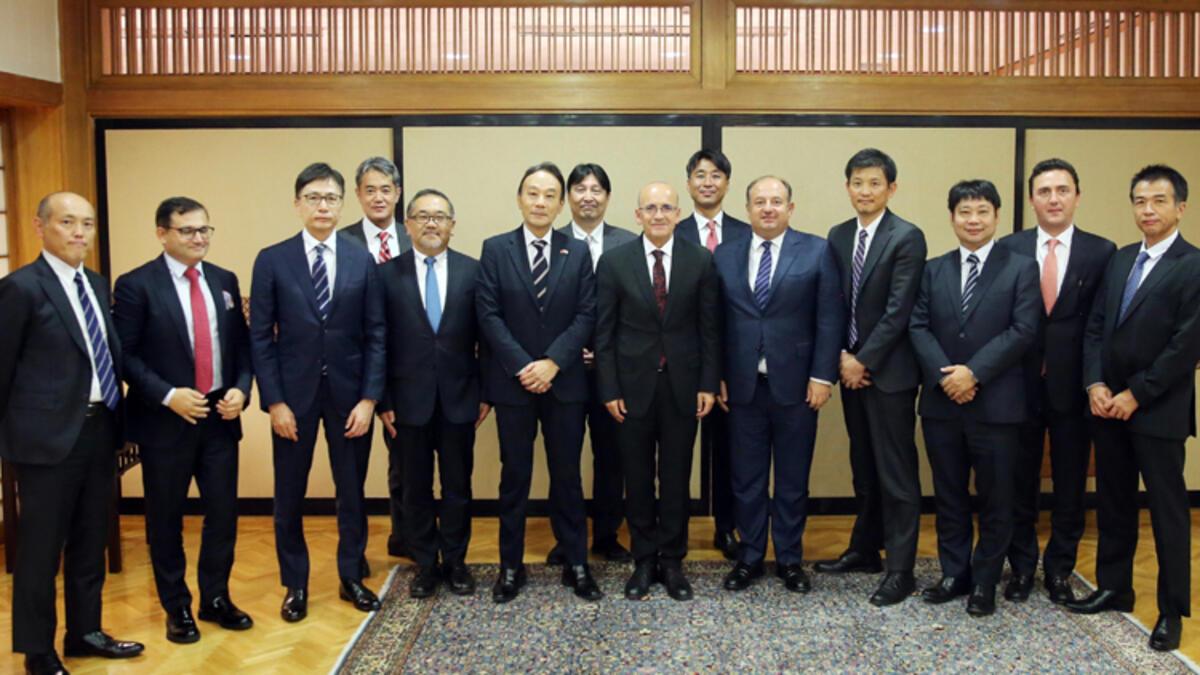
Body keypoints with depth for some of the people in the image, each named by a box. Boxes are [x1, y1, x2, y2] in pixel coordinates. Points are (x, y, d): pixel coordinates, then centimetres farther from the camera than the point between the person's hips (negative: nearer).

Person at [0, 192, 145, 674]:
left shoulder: (97, 285, 11)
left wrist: (116, 417, 8)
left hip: (99, 428, 7)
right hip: (49, 434, -7)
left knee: (91, 540, 17)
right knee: (41, 546, 7)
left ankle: (85, 632, 32)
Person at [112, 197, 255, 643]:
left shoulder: (224, 281, 9)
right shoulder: (136, 285, -7)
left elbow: (242, 343, 11)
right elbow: (124, 354, -9)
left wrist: (241, 388, -5)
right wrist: (168, 396, -17)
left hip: (221, 416, 4)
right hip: (166, 420, -4)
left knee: (223, 513, 9)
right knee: (166, 519, 9)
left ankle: (216, 598, 27)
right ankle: (177, 607, 26)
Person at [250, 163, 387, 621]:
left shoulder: (362, 261, 2)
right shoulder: (272, 260, -1)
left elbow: (376, 334, 0)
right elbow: (260, 336, -3)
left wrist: (369, 398, -7)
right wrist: (274, 401, -9)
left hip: (350, 393, 1)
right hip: (293, 393, -1)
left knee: (352, 490, 11)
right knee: (289, 494, 9)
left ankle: (351, 578, 28)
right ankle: (295, 585, 26)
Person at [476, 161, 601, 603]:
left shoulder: (578, 252, 4)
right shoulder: (495, 249, 1)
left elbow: (586, 315, -2)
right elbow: (488, 314, -5)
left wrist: (553, 362, -14)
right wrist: (522, 366, -14)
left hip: (565, 381, 1)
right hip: (512, 381, -1)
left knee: (567, 475, 8)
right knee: (515, 476, 8)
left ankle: (576, 565, 19)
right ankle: (511, 567, 20)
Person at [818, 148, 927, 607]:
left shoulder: (907, 238, -10)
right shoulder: (838, 237, 10)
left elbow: (898, 310, -15)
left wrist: (863, 360, -14)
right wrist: (842, 356, -4)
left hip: (889, 371, -6)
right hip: (850, 368, 6)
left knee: (896, 472, -2)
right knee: (863, 467, 16)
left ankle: (900, 569, 5)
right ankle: (865, 549, 29)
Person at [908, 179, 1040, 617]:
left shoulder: (1021, 268, 1)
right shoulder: (933, 270, 11)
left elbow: (1023, 331, -9)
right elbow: (918, 327, 2)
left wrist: (974, 372, -17)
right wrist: (944, 375, -13)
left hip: (995, 404, -3)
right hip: (941, 402, 3)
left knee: (995, 499, 6)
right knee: (948, 496, 11)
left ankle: (985, 582, 20)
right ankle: (954, 574, 24)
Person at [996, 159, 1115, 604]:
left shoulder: (1101, 252, -1)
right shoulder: (1008, 249, 0)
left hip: (1073, 387, 0)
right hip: (1020, 384, 0)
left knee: (1070, 484, 11)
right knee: (1020, 482, 11)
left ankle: (1059, 569, 27)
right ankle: (1022, 566, 27)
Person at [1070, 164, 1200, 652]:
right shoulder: (1119, 259, 11)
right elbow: (1095, 327, 9)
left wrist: (1136, 395, -15)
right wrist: (1096, 384, -4)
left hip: (1158, 410, -6)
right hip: (1108, 405, 6)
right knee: (1113, 503, 14)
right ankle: (1114, 588, 28)